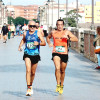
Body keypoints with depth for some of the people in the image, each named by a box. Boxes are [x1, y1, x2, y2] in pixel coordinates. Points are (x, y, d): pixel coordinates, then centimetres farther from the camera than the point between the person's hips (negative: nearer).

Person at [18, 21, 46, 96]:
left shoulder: (38, 33, -4)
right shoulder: (25, 33, 3)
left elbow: (44, 43, -7)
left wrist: (38, 43, -26)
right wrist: (20, 46, 8)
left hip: (35, 55, 0)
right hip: (27, 54, 0)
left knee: (33, 72, 12)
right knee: (28, 70, -18)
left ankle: (30, 85, 37)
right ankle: (29, 88, -18)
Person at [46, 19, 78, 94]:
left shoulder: (66, 32, 0)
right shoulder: (53, 32, 6)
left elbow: (76, 39, -6)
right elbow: (48, 37, 28)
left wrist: (68, 37, -21)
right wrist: (49, 43, 9)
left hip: (64, 53, 0)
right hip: (56, 53, 0)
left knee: (62, 71, 12)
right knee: (57, 68, -23)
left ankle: (61, 86, 33)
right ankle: (58, 85, -15)